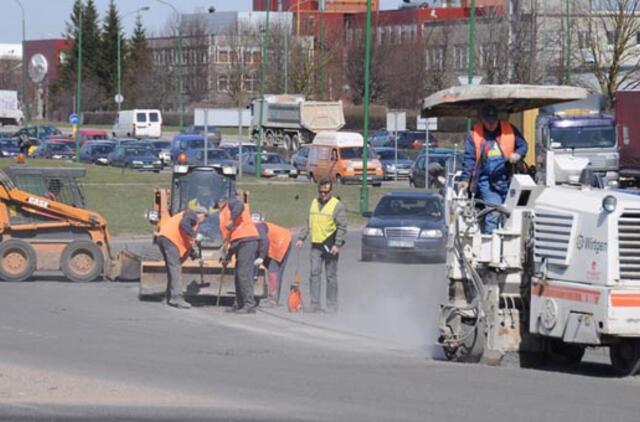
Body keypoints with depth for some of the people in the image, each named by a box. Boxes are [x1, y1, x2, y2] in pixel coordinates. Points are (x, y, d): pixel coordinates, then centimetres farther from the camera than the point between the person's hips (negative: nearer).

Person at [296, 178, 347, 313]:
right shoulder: (314, 203, 13)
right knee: (314, 273, -3)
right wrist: (301, 238, 13)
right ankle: (315, 304, -1)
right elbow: (308, 223, 21)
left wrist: (337, 244, -17)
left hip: (330, 245, -5)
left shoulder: (337, 205, -4)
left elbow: (342, 227, -8)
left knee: (331, 276, 2)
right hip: (316, 245, 5)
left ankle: (332, 305, 8)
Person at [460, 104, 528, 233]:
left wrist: (518, 154, -11)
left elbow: (523, 145, 11)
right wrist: (465, 179, -9)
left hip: (506, 180, 3)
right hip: (486, 182, -3)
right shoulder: (474, 134, -1)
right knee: (493, 212, -17)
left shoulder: (509, 129, 3)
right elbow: (469, 158, -2)